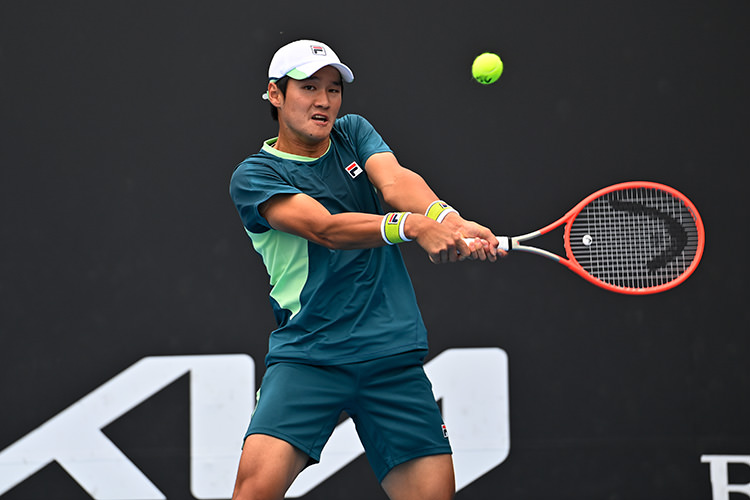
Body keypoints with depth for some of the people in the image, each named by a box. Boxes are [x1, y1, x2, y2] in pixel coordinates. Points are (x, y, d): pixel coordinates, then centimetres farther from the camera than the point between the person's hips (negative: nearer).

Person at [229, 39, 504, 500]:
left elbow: (395, 181, -8)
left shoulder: (353, 133, 13)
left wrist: (448, 218, -30)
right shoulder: (253, 176, -2)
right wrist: (412, 227, -35)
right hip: (308, 354, -4)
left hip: (395, 355, 4)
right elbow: (323, 228, -18)